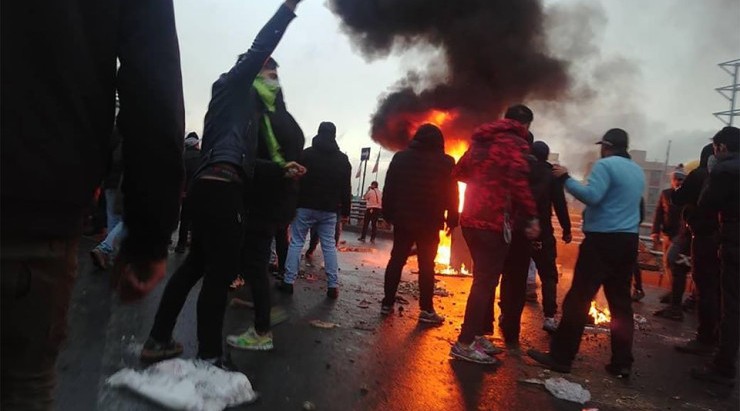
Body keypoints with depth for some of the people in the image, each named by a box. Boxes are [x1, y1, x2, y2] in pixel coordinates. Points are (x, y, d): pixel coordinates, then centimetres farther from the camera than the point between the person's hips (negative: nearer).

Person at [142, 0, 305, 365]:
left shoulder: (242, 102, 29)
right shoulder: (233, 84, 8)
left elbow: (245, 159, 24)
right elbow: (259, 49, -6)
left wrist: (282, 168, 16)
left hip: (212, 187, 10)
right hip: (220, 189, -10)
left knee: (196, 265, 15)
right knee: (221, 271, -7)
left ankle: (157, 341, 24)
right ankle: (209, 359, 0)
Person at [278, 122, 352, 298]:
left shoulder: (306, 154, 1)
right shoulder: (342, 159, 7)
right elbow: (346, 188, 5)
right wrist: (345, 210, 9)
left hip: (305, 206, -2)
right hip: (329, 210, 2)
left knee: (296, 242, 4)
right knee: (329, 246, 5)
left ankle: (288, 281, 2)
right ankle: (333, 286, 3)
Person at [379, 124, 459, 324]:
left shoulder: (400, 157, 6)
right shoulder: (446, 163, -1)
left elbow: (389, 189, 6)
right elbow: (451, 195, -2)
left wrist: (388, 214, 11)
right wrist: (452, 220, 4)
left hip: (403, 219, 3)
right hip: (429, 223, -2)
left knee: (396, 260, 10)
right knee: (426, 265, 3)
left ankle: (387, 303, 13)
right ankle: (426, 310, 4)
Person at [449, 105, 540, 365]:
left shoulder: (481, 140, 17)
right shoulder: (515, 143, -6)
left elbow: (459, 173, 22)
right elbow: (519, 181, -21)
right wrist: (532, 217, -18)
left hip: (471, 219, 8)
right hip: (494, 222, -8)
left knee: (485, 278, 17)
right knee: (485, 281, -3)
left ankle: (477, 335, 25)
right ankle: (465, 343, 0)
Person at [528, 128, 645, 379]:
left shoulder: (605, 165, -8)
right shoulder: (638, 171, 17)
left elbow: (591, 196, -21)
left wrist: (566, 179, -13)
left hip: (603, 239, -8)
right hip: (628, 241, 8)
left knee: (578, 298, -4)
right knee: (621, 303, 11)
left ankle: (561, 357, 0)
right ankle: (622, 363, 14)